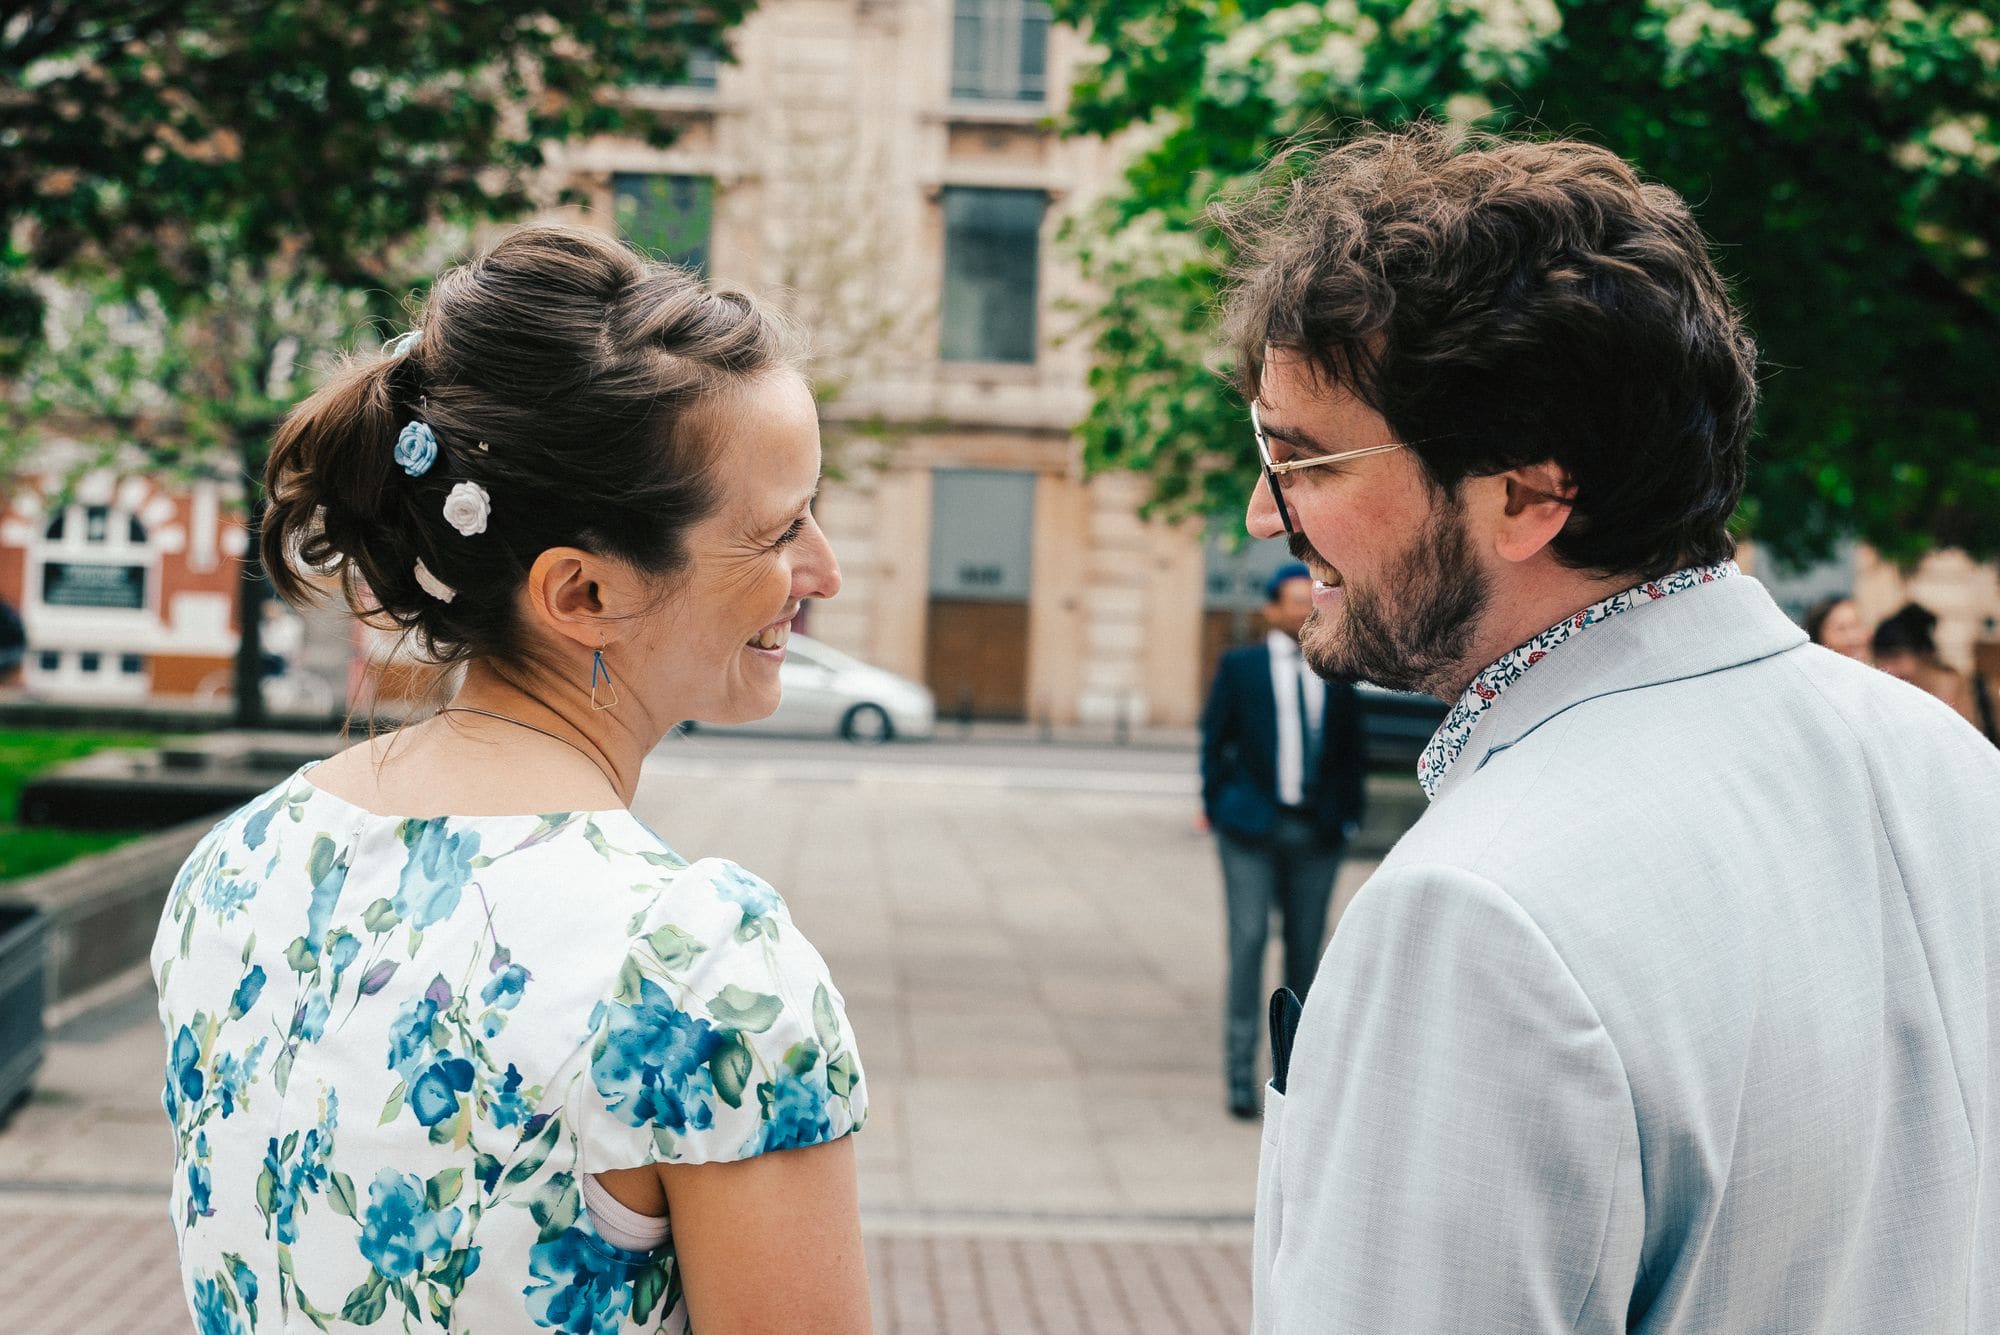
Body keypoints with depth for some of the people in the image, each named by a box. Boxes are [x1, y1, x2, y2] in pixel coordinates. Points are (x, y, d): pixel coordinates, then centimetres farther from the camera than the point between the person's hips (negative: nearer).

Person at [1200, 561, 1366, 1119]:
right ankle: (1240, 1075, -3)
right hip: (1251, 830, -2)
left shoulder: (1336, 676, 9)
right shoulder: (1239, 667, 3)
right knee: (1248, 941, -8)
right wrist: (1218, 808, 0)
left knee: (1306, 948, 6)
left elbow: (1351, 752, 15)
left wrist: (1350, 815, 8)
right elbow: (1214, 739, 5)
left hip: (1316, 835, 3)